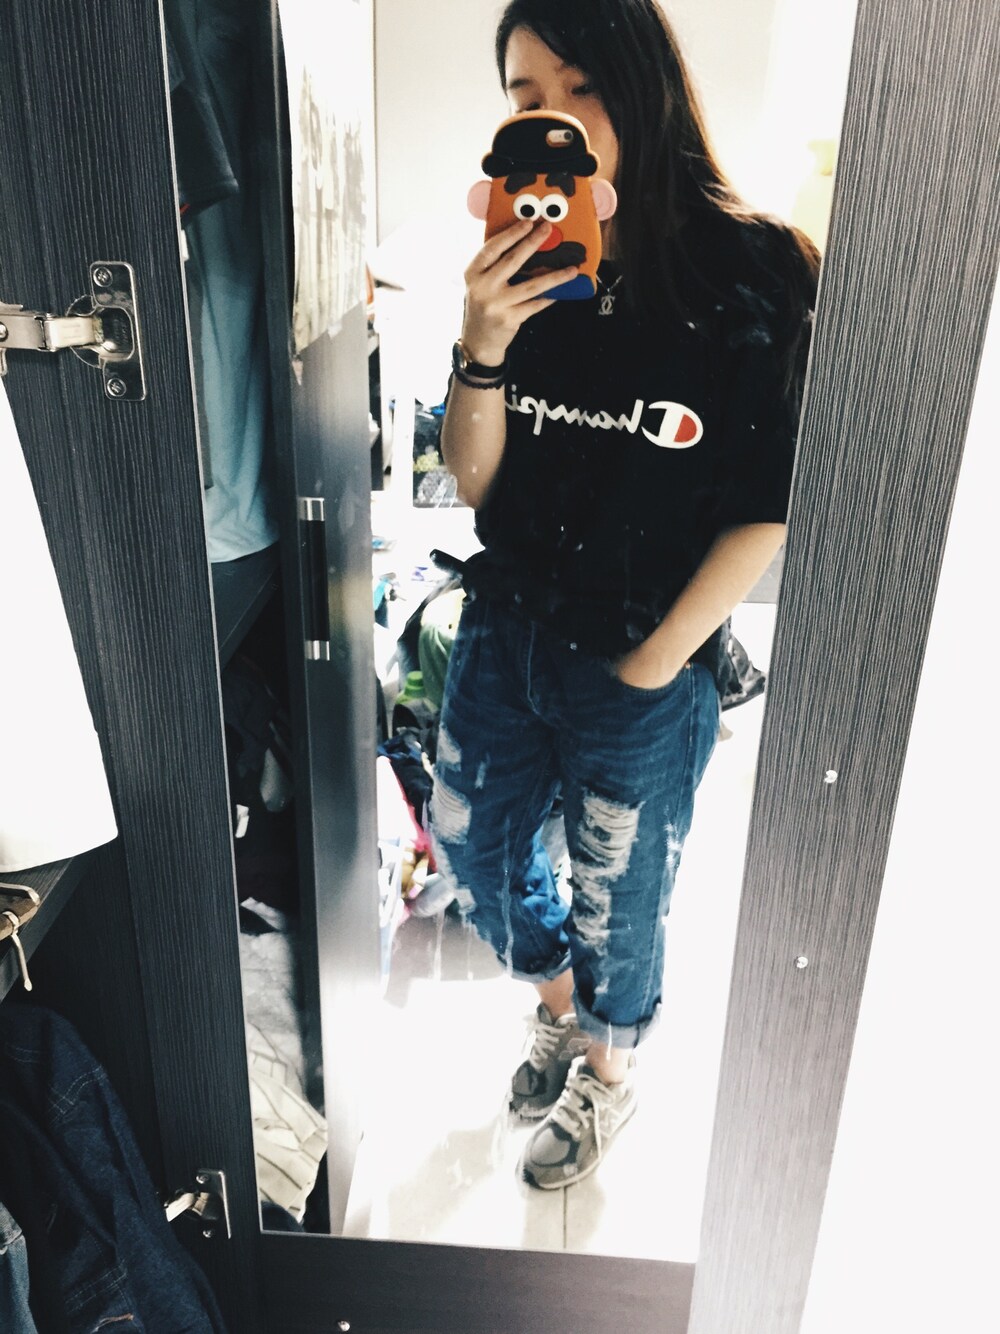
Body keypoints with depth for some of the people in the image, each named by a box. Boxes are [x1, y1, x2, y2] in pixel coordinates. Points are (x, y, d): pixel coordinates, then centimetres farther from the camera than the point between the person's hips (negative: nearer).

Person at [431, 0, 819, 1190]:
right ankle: (560, 1001, 53)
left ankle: (606, 1071, 48)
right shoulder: (522, 268, -2)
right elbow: (474, 481, -3)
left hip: (646, 669, -4)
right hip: (505, 632, 5)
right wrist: (482, 349, -19)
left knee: (618, 892, 14)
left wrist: (653, 663, -11)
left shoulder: (750, 274, -14)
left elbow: (766, 511, -13)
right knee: (470, 845, 20)